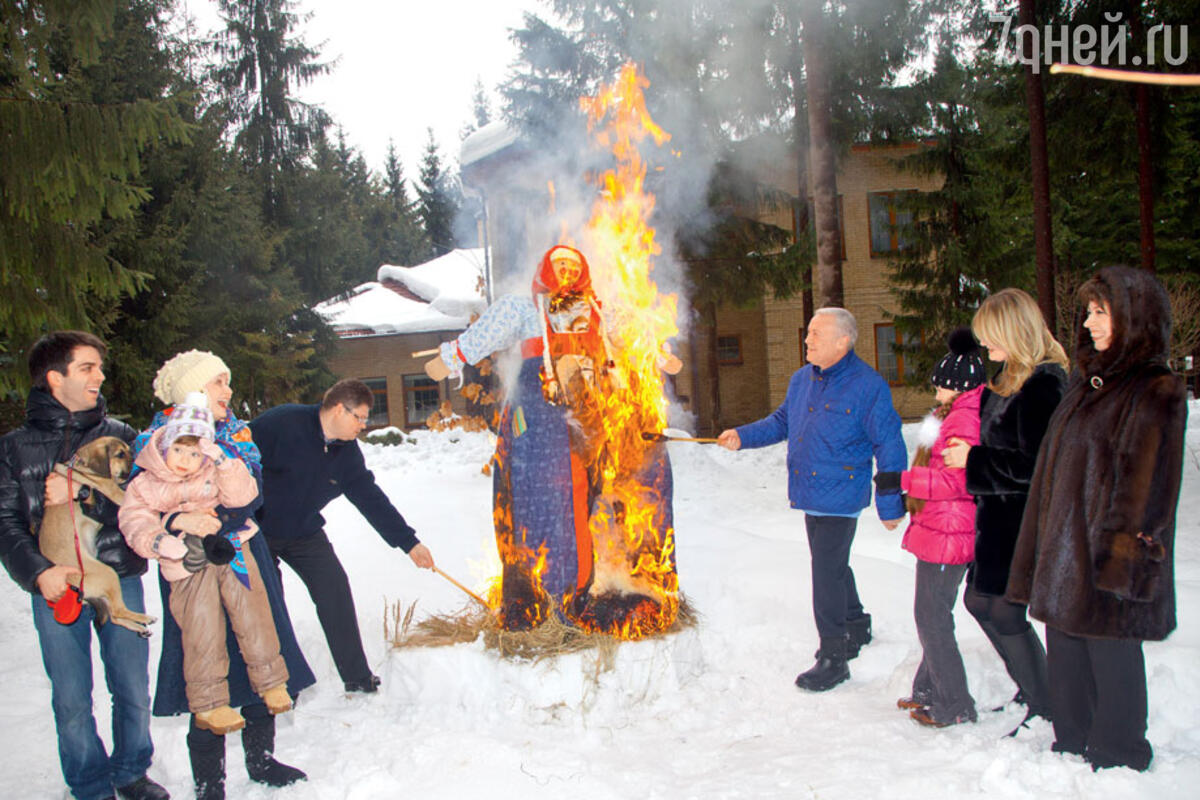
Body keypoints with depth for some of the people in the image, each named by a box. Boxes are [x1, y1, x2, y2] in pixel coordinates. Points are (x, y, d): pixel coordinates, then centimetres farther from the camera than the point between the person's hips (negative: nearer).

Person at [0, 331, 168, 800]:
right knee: (71, 702, 5)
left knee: (133, 691, 8)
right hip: (56, 588, -1)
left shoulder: (119, 435, 7)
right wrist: (38, 571, -14)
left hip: (120, 581, 1)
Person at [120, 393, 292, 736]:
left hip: (230, 547, 2)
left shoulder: (214, 472, 8)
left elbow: (242, 495, -5)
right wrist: (159, 541, -22)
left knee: (252, 616, 1)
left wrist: (223, 462, -17)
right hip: (188, 565, -1)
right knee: (202, 630, -4)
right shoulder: (145, 485, 5)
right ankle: (208, 705, 9)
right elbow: (135, 521, -3)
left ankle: (270, 681, 17)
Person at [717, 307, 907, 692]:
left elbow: (889, 448, -12)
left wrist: (890, 506, -11)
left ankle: (832, 658, 8)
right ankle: (856, 627, 43)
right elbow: (782, 422, 21)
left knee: (827, 574, -6)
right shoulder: (802, 379, 6)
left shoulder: (868, 386, -15)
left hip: (840, 498, -7)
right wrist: (742, 436, 6)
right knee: (833, 567, 21)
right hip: (810, 495, 7)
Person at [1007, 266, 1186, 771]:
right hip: (1065, 555, 8)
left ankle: (1114, 760, 24)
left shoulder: (1155, 393, -12)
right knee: (1066, 658, 17)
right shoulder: (1089, 380, 13)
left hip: (1109, 561, -8)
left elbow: (1146, 486, -15)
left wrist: (1121, 554, -17)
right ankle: (1071, 750, 33)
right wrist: (1044, 551, 16)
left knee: (1112, 662, 6)